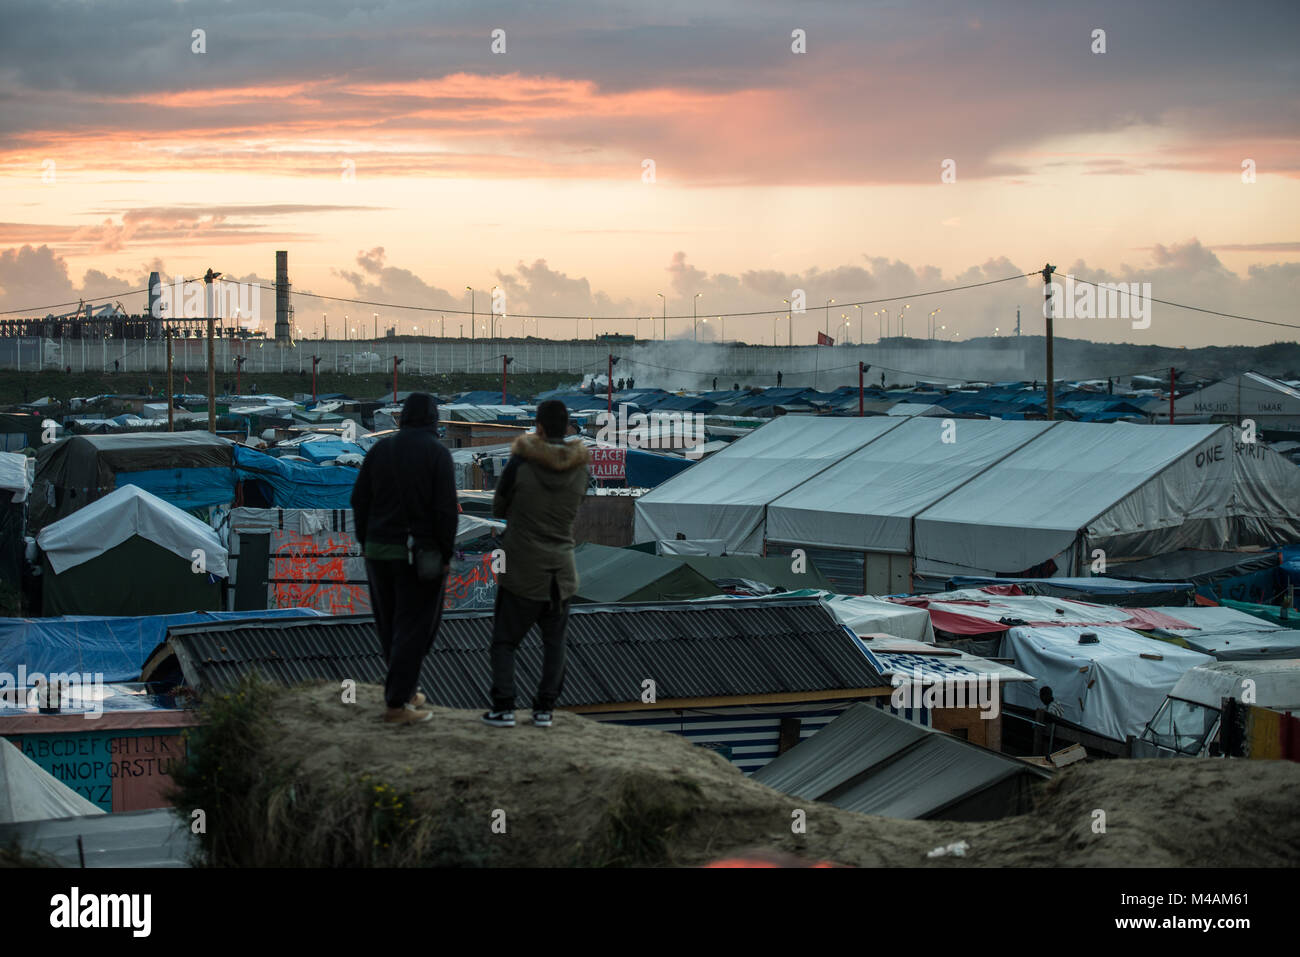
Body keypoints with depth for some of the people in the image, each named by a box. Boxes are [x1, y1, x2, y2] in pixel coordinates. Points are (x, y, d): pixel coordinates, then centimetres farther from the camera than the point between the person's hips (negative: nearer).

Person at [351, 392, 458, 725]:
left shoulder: (380, 449, 2)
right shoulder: (437, 453, -11)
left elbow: (360, 500, 3)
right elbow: (446, 509, -16)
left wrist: (365, 544, 12)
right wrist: (447, 554, -7)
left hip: (379, 551, 5)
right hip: (421, 554, -5)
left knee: (391, 626, 17)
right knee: (414, 629, 0)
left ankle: (406, 690, 29)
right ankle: (397, 705, -3)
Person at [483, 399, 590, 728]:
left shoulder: (520, 464, -13)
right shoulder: (580, 469, -2)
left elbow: (498, 508, 1)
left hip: (522, 570, -3)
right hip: (560, 571, 3)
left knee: (504, 640, 7)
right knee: (554, 640, 15)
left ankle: (503, 708, -2)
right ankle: (544, 709, 10)